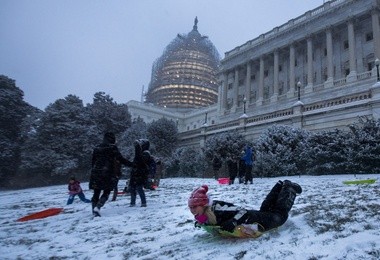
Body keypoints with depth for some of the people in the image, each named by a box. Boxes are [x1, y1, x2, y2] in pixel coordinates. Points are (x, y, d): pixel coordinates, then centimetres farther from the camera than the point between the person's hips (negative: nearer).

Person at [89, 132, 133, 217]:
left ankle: (94, 211, 14)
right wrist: (131, 164, 0)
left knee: (96, 193, 13)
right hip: (108, 174, -5)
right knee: (106, 193, 4)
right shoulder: (113, 147, -4)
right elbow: (121, 159, -7)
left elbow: (93, 162, 17)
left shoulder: (97, 148, 12)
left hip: (96, 174, 5)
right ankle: (97, 207, -13)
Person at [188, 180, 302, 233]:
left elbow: (243, 212, -38)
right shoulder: (203, 216, -14)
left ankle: (289, 188, 36)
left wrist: (232, 223, -53)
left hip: (251, 218, -6)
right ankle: (280, 186, 46)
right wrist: (202, 223, -9)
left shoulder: (216, 209, -39)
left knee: (280, 215, 18)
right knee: (265, 210, 32)